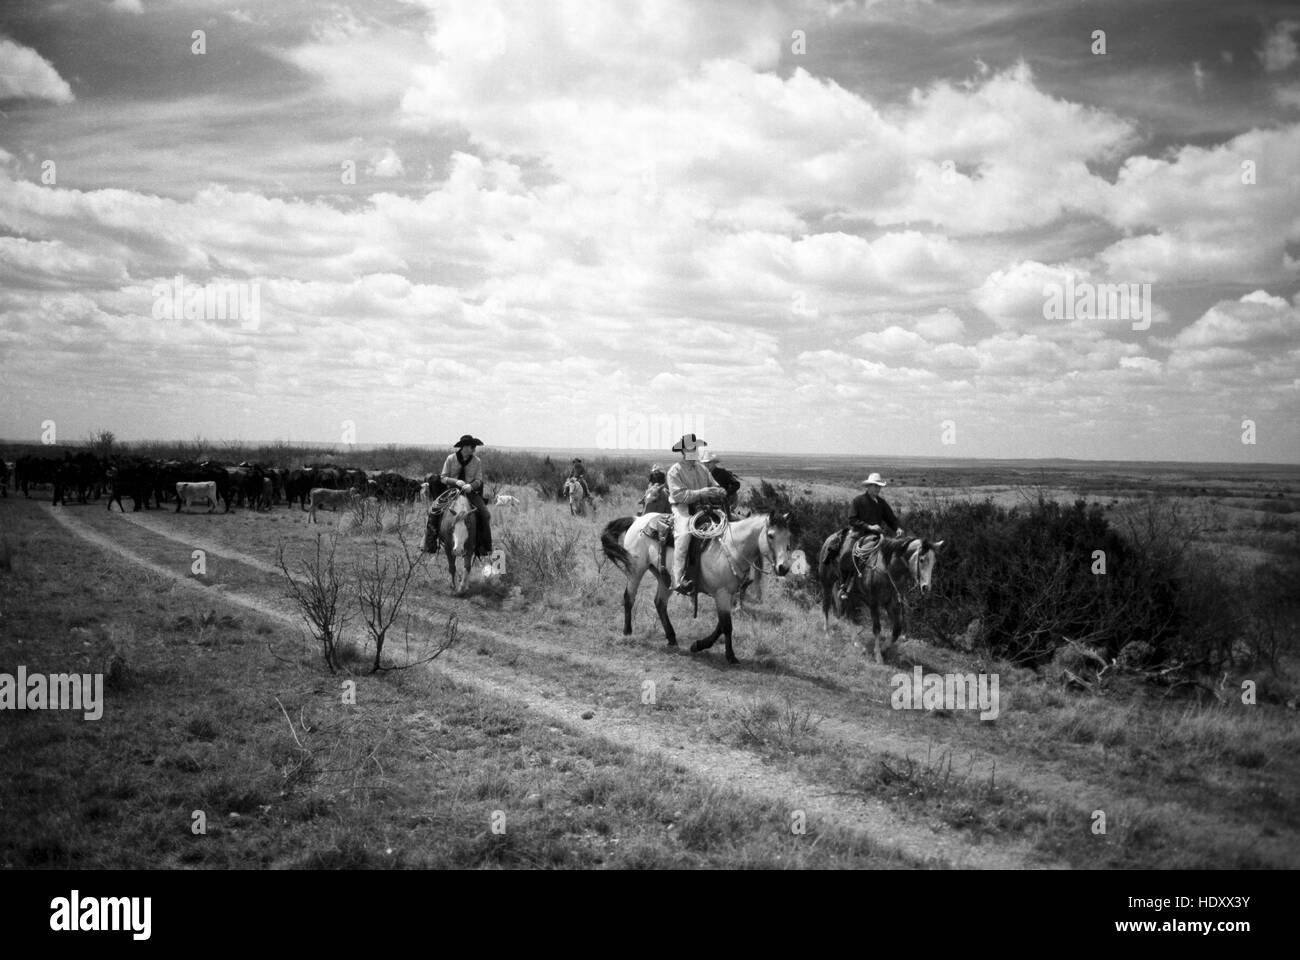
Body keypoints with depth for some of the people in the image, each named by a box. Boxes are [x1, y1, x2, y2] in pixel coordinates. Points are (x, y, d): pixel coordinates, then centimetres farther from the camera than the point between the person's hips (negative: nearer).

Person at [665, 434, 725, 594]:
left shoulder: (702, 469, 18)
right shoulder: (675, 471, -3)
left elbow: (714, 486, 21)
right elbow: (679, 495, -15)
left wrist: (720, 492, -5)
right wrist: (702, 493, -22)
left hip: (702, 509, 7)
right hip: (682, 509, -7)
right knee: (683, 534, -34)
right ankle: (678, 579, -37)